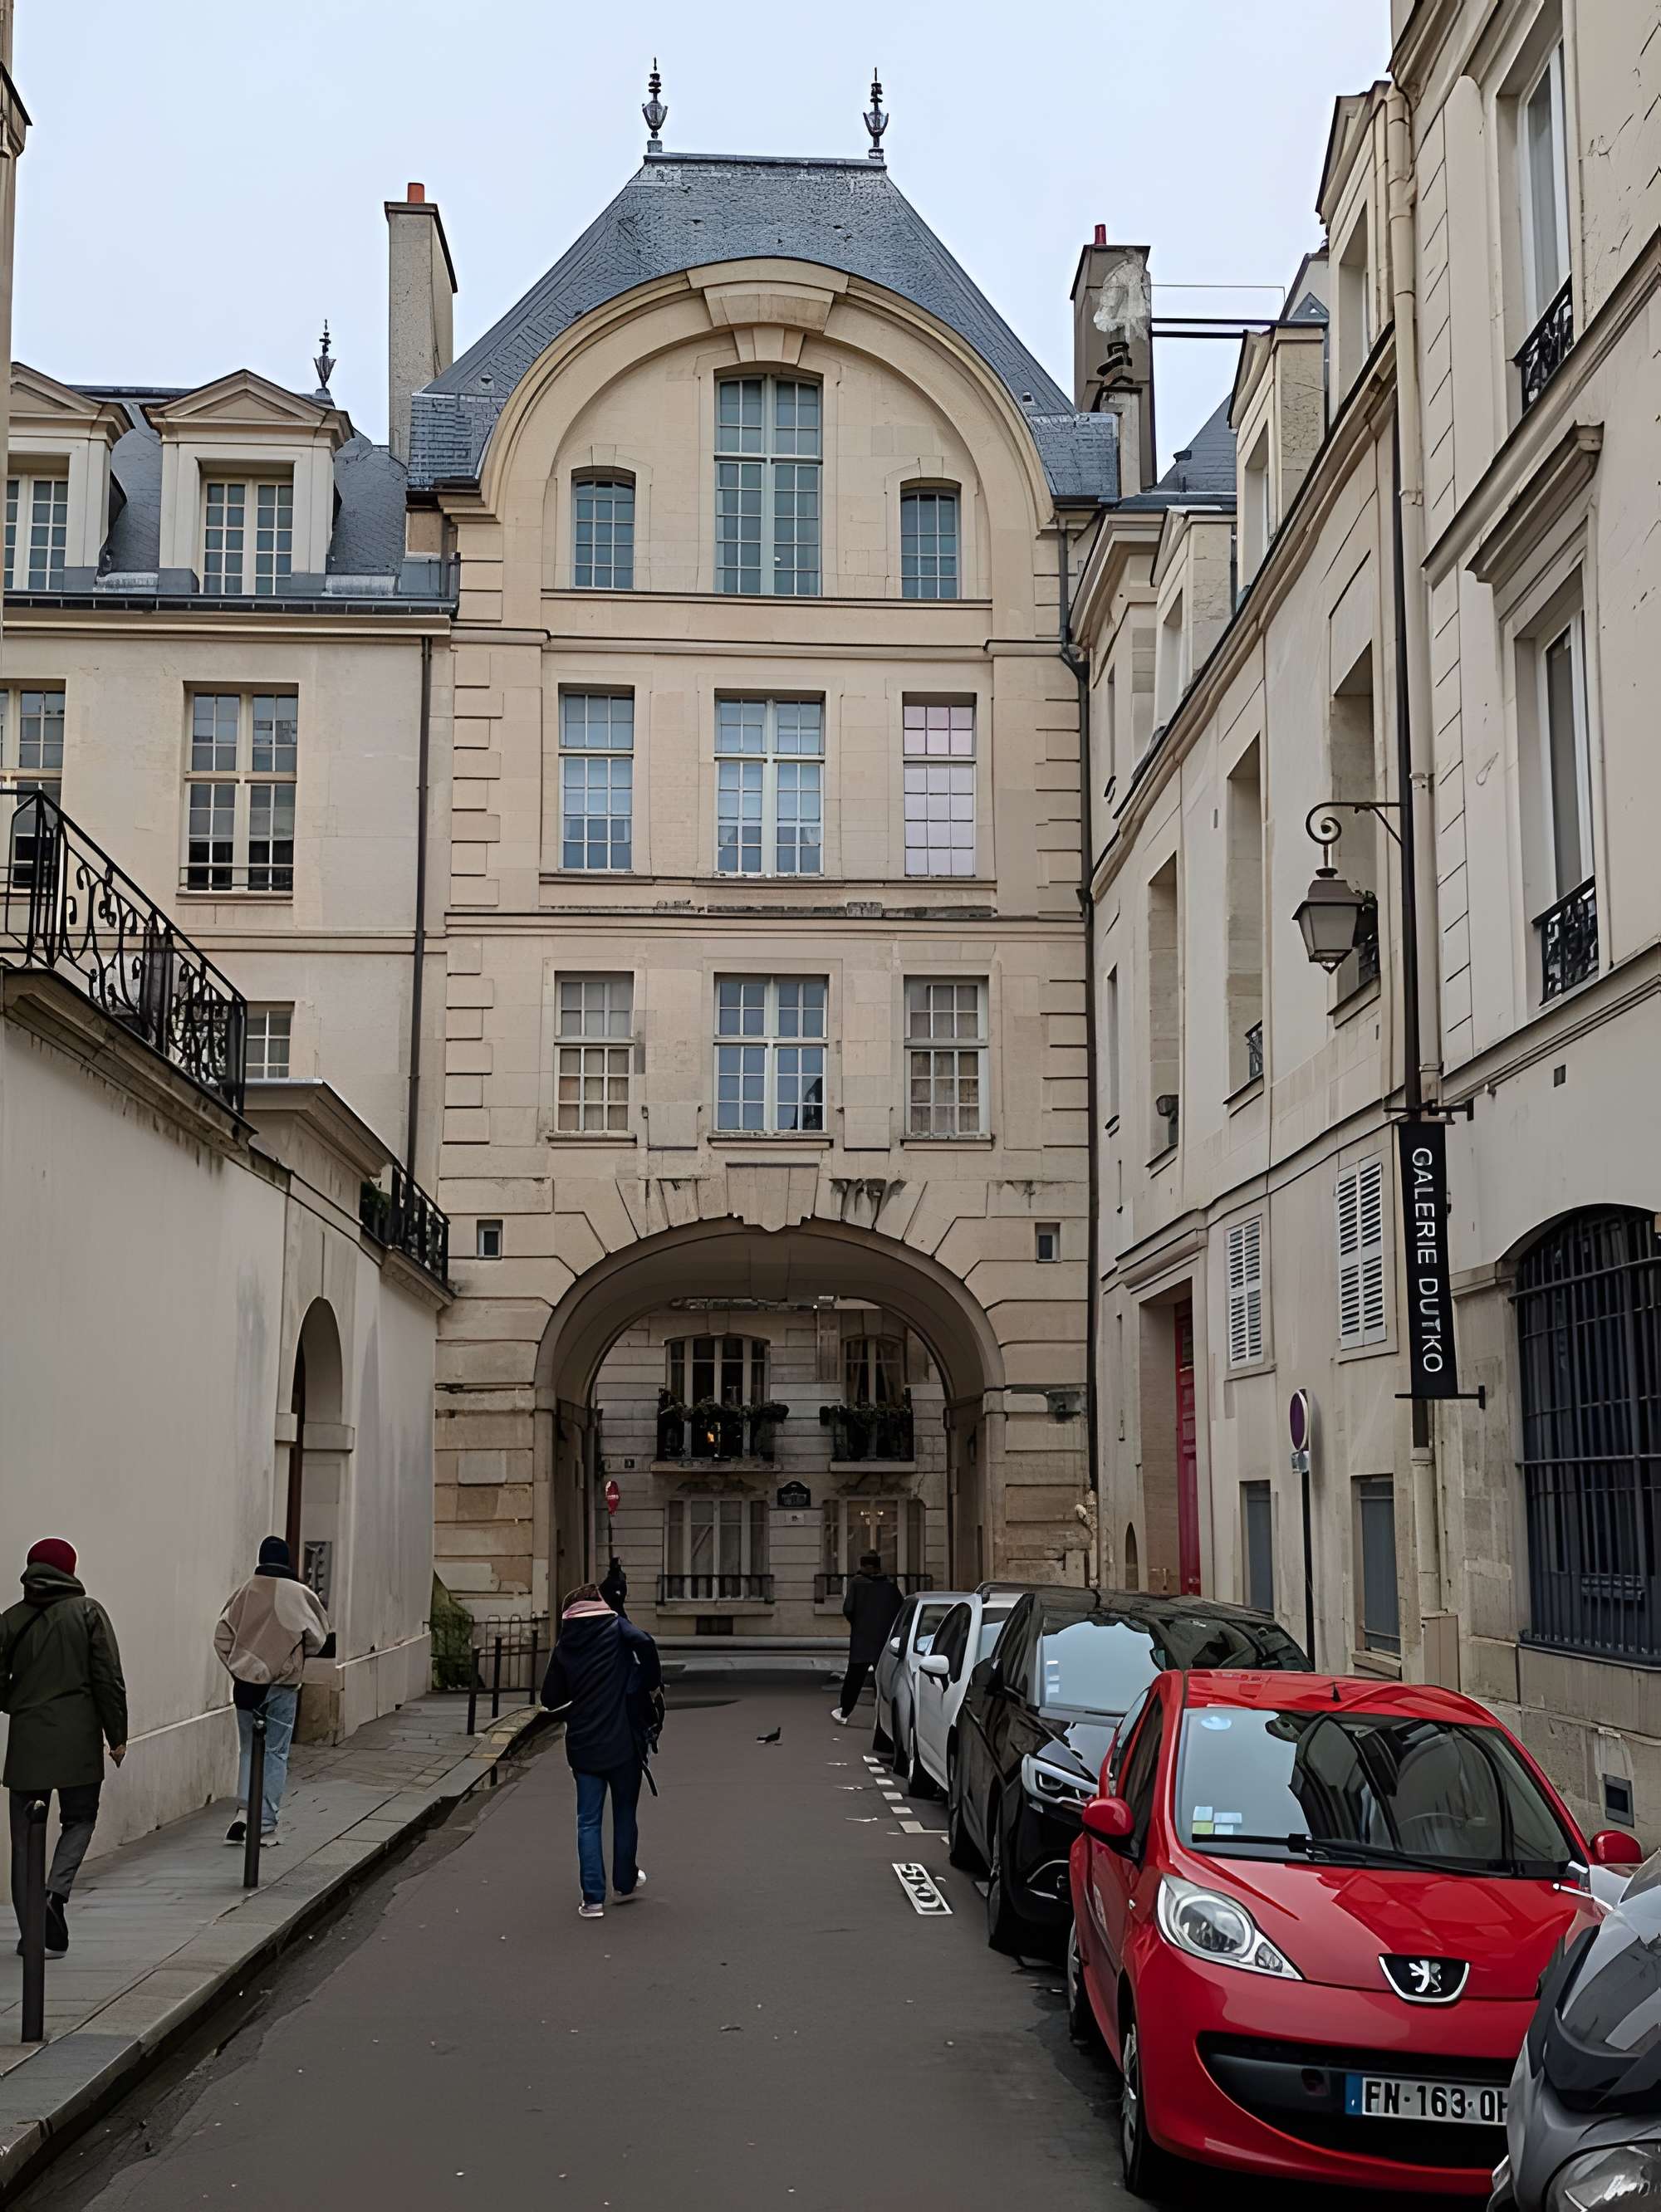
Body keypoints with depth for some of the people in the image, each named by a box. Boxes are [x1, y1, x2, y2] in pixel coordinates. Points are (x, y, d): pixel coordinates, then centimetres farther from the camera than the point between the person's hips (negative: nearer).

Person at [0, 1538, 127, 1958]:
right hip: (78, 1739, -2)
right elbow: (109, 1678, -6)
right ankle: (57, 1891, -10)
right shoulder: (88, 1612, -3)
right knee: (79, 1818, 15)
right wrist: (117, 1734, 2)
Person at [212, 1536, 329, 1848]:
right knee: (275, 1754, 6)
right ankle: (266, 1827, 6)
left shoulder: (246, 1591, -3)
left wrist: (236, 1669, 11)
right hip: (282, 1685, -2)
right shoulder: (299, 1595, -8)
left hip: (245, 1682, 2)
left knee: (249, 1749, 16)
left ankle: (243, 1811, 0)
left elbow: (222, 1637, -1)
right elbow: (317, 1638, 1)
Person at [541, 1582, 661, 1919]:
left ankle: (593, 1898, 3)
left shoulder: (564, 1645, 7)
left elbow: (550, 1698, 6)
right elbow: (644, 1643, -23)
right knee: (625, 1813, 15)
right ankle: (625, 1883, 28)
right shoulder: (616, 1627, -2)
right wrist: (653, 1684, -8)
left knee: (588, 1821, 7)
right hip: (623, 1741, -2)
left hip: (582, 1745, 2)